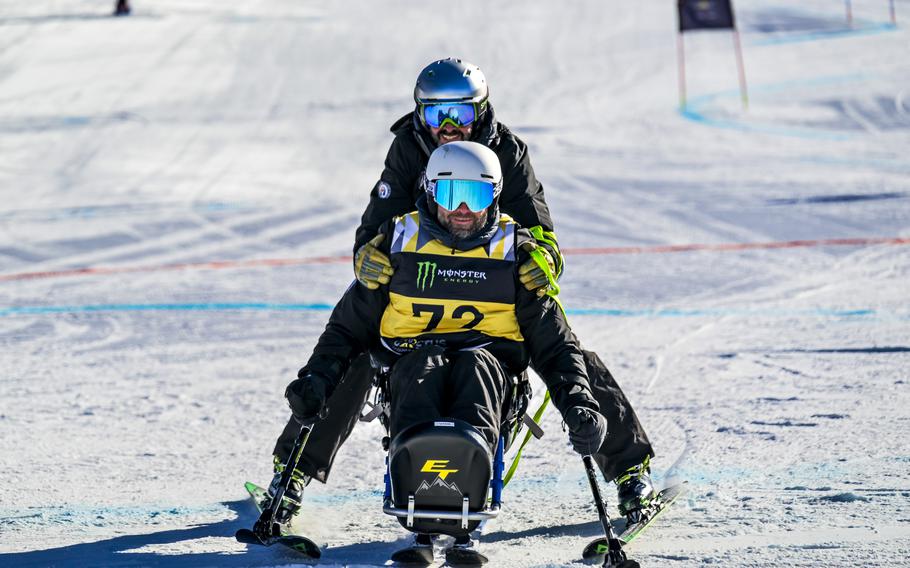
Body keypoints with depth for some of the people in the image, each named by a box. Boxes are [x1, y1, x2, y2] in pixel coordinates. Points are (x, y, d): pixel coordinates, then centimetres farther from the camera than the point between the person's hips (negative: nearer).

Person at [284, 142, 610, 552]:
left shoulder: (514, 252, 11)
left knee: (475, 365, -37)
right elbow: (350, 325, 17)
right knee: (423, 367, -36)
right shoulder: (400, 242, 11)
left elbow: (553, 342, 13)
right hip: (412, 356, 0)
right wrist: (317, 379, 1)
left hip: (489, 354, 0)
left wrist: (577, 403, -3)